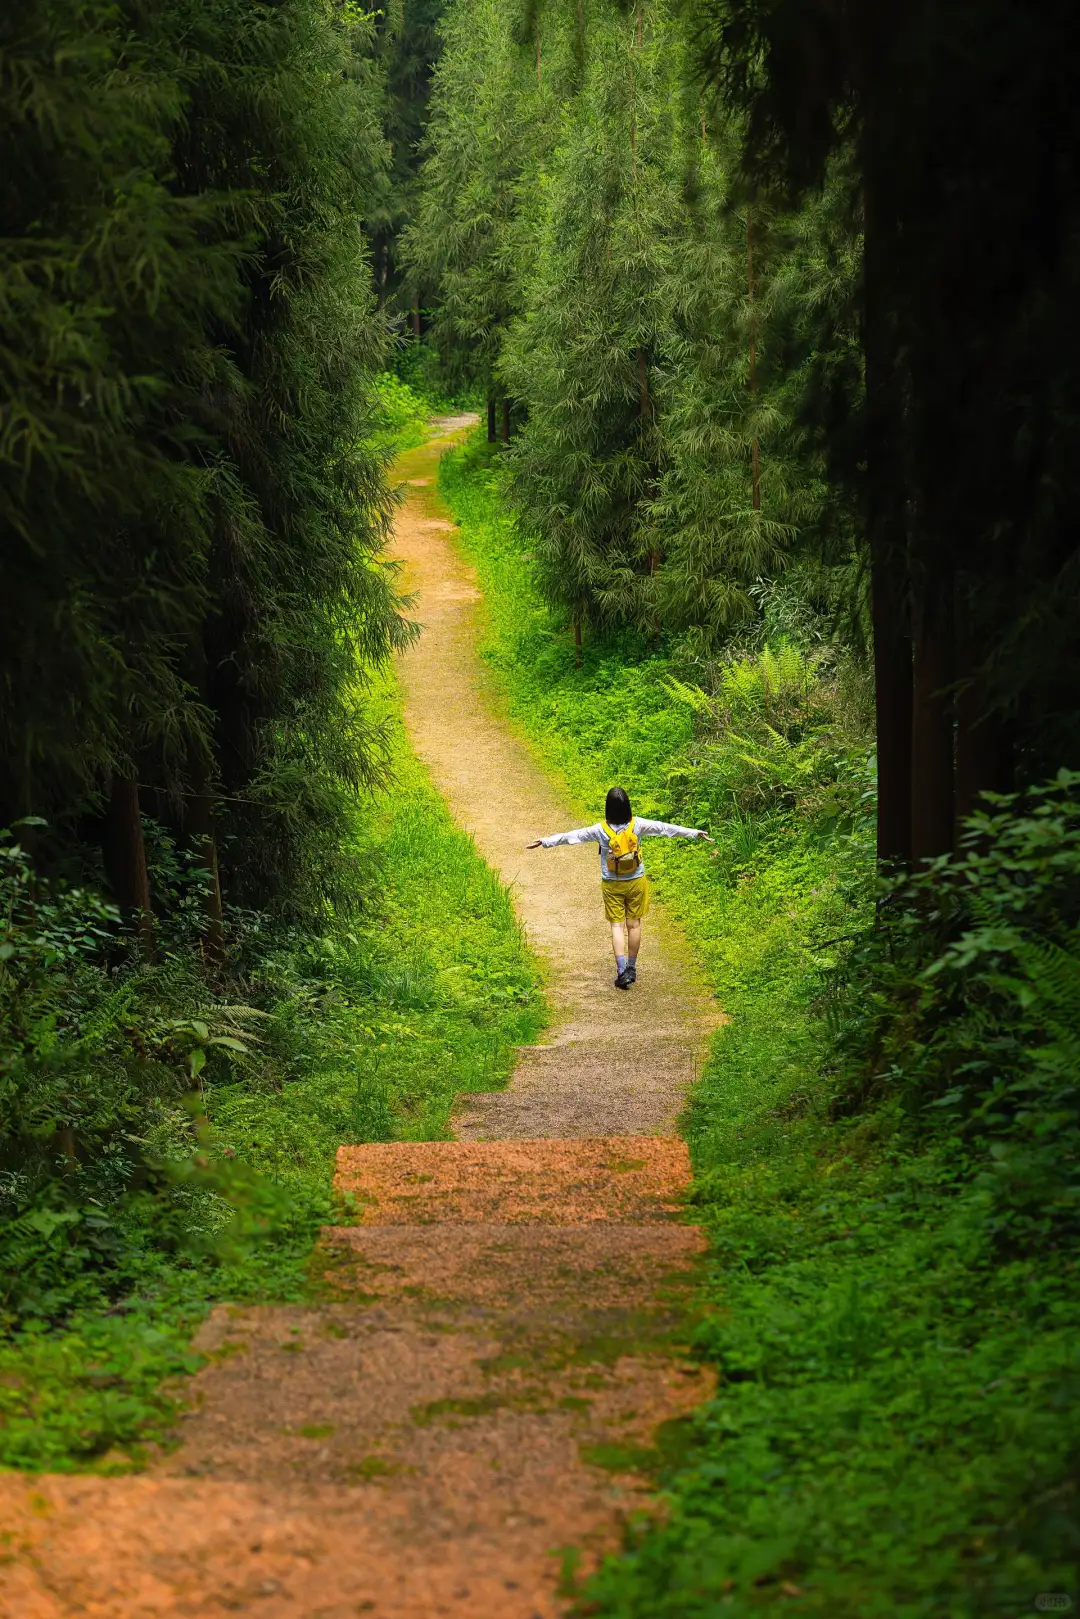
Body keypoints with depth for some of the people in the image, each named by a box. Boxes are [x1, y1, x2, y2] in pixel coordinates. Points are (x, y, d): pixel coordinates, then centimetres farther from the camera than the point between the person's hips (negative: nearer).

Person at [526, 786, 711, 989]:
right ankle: (631, 968, 22)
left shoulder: (601, 830, -14)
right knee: (634, 924, 13)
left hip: (612, 885, -1)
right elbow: (664, 828, -6)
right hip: (636, 882, 1)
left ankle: (622, 970, -9)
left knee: (617, 926, 4)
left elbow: (574, 835, -8)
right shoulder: (637, 825, -12)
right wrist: (694, 832, 2)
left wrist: (546, 841, 0)